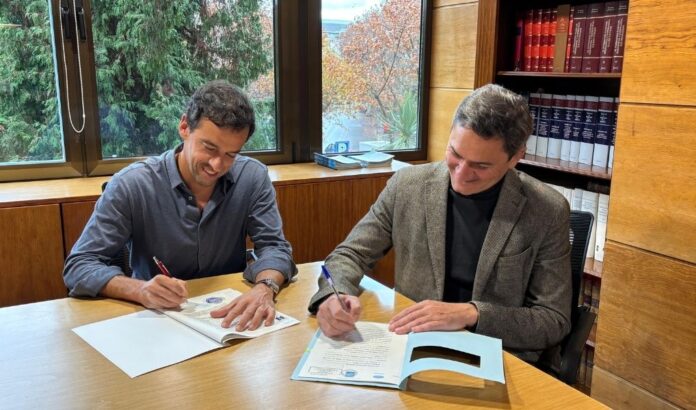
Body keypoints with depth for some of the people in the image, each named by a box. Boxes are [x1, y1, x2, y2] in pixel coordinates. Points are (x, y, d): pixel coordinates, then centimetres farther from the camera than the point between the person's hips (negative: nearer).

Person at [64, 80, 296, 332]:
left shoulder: (253, 177, -7)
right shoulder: (130, 185, -14)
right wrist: (140, 290, -31)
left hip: (230, 317, 1)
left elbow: (273, 246, -6)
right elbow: (78, 266, -12)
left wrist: (264, 288, -29)